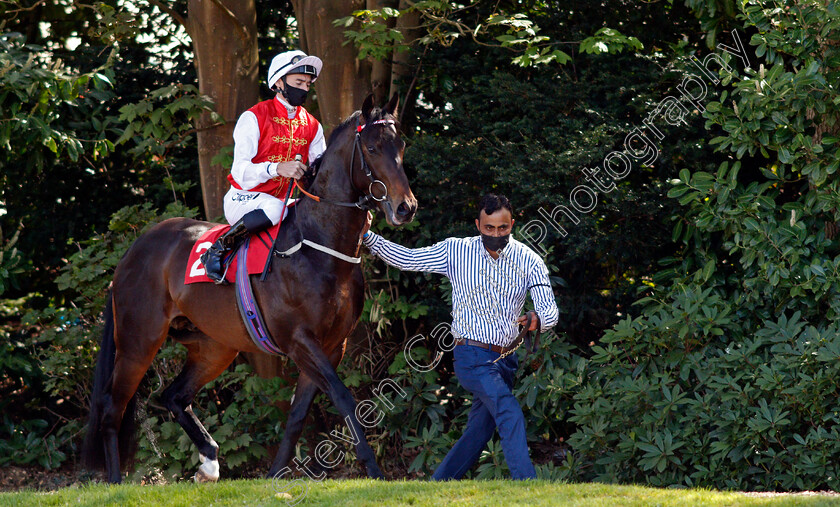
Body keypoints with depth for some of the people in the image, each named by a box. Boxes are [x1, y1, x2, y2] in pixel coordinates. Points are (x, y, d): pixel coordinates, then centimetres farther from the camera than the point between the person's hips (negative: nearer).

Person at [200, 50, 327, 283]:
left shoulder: (312, 126, 10)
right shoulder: (254, 118, -8)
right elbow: (240, 170, -18)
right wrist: (277, 168, -35)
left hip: (285, 200, 6)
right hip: (243, 200, -6)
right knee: (275, 208, -38)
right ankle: (218, 249, -24)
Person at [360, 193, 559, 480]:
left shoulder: (528, 261, -1)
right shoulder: (456, 252, -3)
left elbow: (550, 310, -8)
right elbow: (406, 259, 5)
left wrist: (538, 320, -32)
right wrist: (367, 236, -7)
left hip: (505, 358, 4)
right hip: (472, 356, -4)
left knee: (480, 431, 10)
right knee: (510, 414, -23)